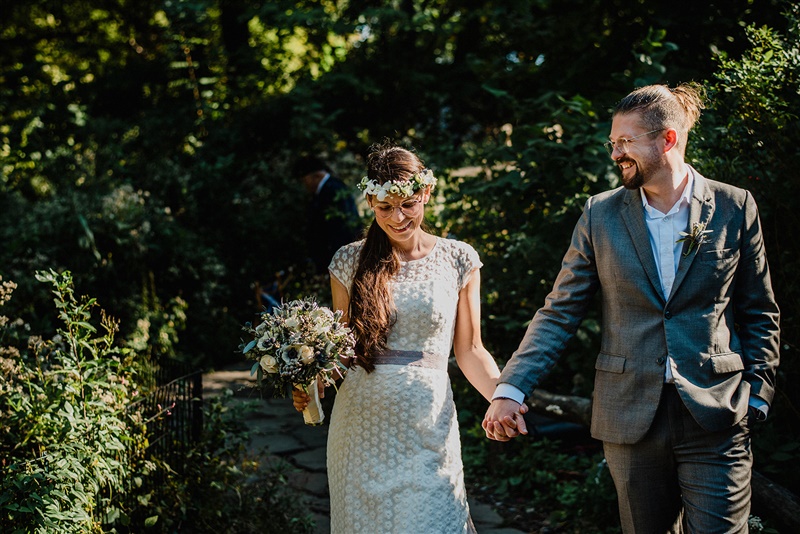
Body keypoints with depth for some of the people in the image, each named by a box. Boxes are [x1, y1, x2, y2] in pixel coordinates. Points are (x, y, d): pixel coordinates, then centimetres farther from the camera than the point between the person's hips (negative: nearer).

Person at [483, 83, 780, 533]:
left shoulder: (735, 208, 1)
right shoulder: (601, 215, 4)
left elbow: (759, 313, 8)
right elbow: (559, 313, 3)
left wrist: (758, 395, 1)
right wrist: (510, 390, -8)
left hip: (714, 417, -1)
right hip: (631, 419, 2)